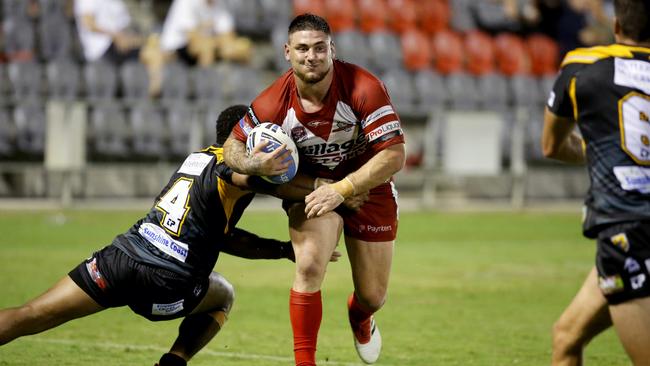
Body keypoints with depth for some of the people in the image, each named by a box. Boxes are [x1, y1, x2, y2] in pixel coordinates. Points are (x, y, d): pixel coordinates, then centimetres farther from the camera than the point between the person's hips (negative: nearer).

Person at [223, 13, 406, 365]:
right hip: (311, 187, 0)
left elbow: (394, 155, -29)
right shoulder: (273, 103, -22)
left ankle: (359, 317, 49)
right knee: (309, 265, -28)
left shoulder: (364, 88, -29)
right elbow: (232, 145, -7)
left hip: (367, 187, 0)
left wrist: (341, 190, -36)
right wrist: (253, 164, -31)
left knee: (372, 297, 8)